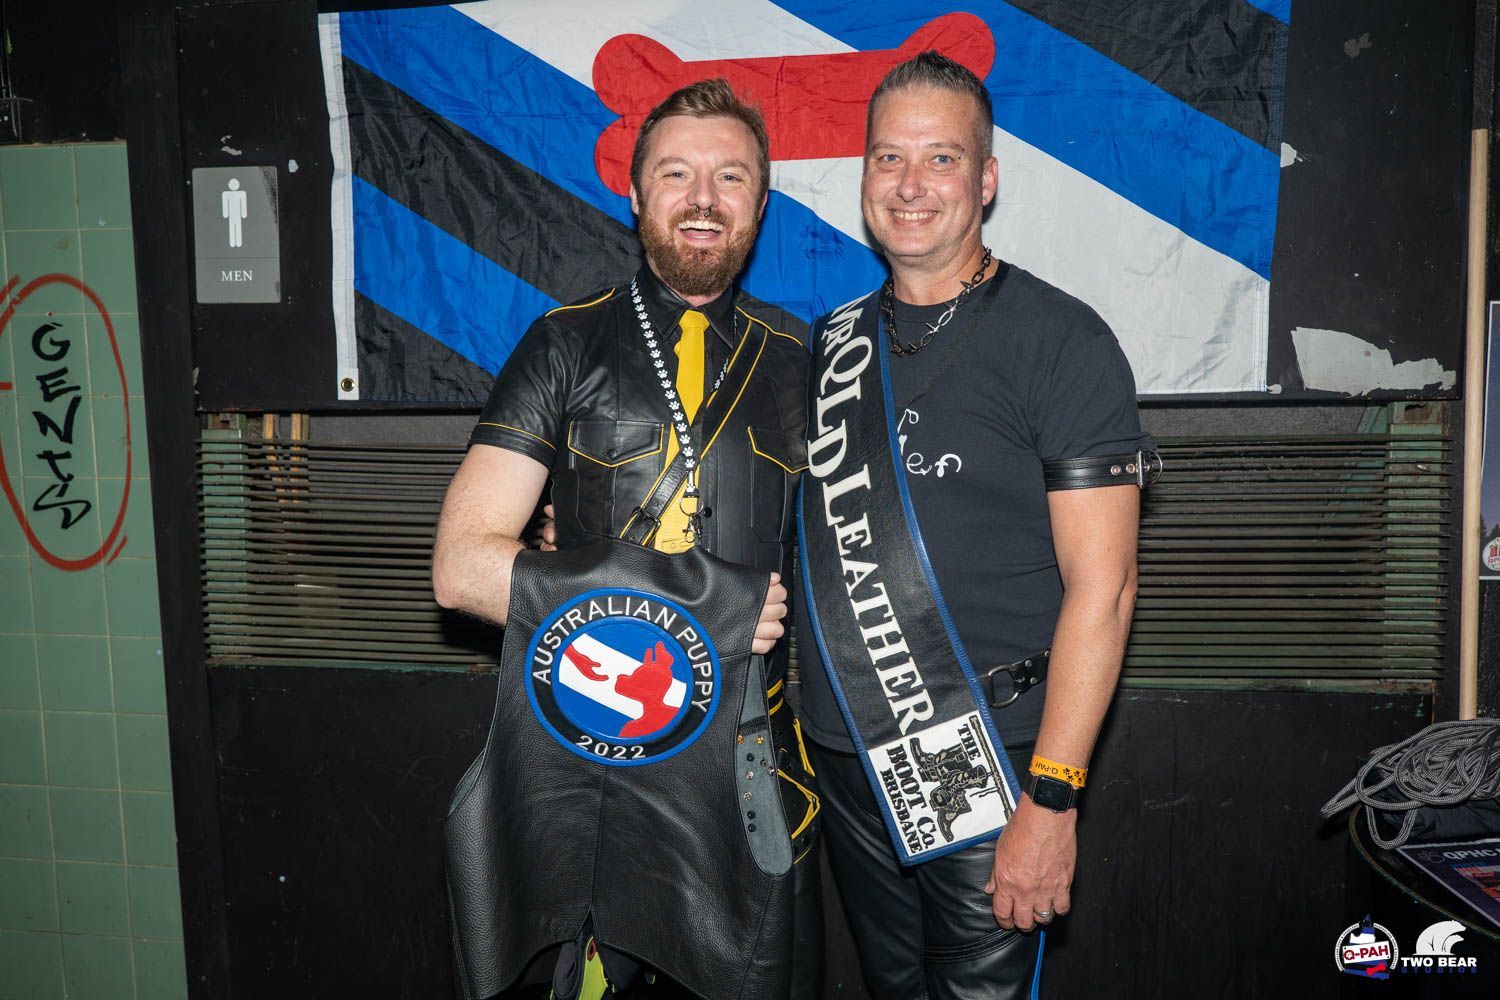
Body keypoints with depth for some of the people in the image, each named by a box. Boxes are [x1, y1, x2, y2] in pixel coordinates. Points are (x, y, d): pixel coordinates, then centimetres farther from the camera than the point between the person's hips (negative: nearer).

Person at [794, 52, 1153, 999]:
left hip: (987, 773, -5)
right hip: (846, 762, 5)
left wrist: (1050, 801, -17)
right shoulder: (834, 341, 8)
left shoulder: (1061, 340, -9)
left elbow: (1101, 588, -13)